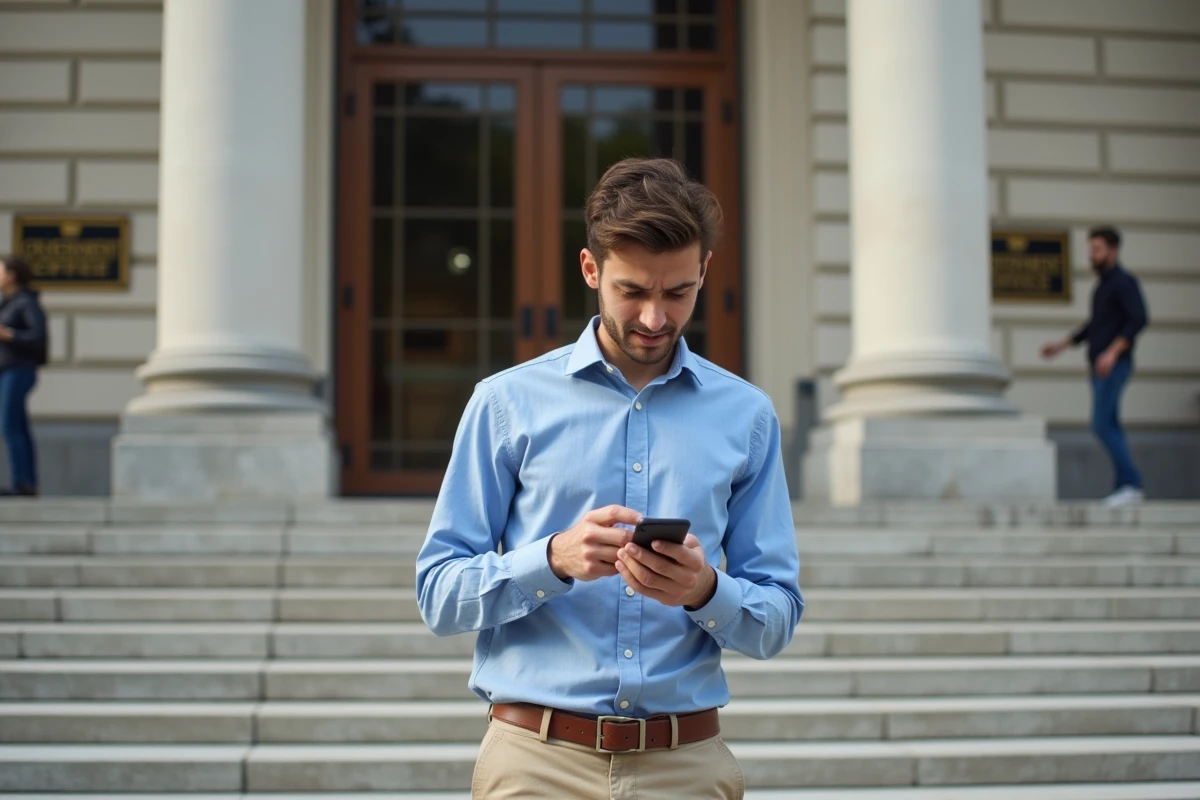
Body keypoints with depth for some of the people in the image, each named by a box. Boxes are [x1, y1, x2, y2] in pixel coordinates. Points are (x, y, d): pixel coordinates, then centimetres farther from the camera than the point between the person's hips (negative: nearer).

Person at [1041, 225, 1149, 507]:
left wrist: (1112, 352, -32)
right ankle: (1126, 487, 7)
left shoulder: (1125, 281, -10)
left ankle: (1131, 483, -13)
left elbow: (1139, 319, -24)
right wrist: (1061, 345, 22)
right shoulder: (1103, 285, 20)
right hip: (1100, 367, 10)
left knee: (1102, 424, -15)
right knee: (1109, 426, 6)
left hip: (1115, 366, -10)